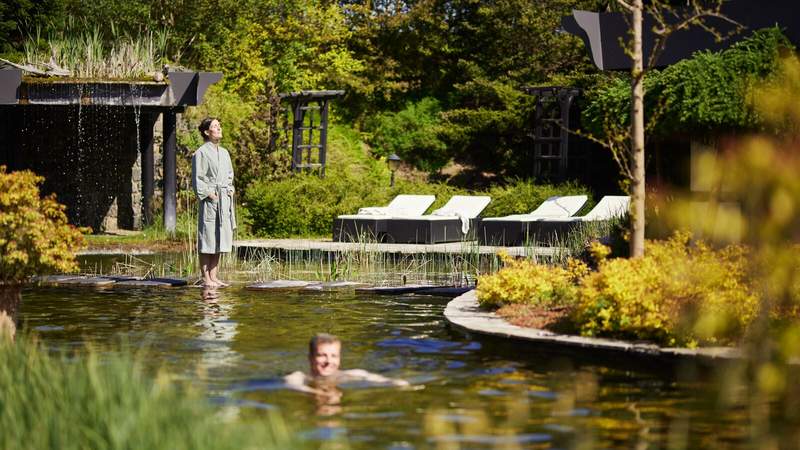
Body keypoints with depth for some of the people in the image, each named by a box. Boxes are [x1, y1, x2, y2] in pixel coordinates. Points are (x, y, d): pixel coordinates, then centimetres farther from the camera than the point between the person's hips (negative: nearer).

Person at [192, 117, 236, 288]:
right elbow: (197, 179, -8)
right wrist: (207, 194, -14)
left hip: (224, 200, 8)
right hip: (209, 201, -8)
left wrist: (230, 189, 11)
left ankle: (213, 276, 14)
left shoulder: (224, 153, 16)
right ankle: (206, 278, -2)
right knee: (207, 241, -5)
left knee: (220, 240, 9)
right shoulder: (201, 153, -6)